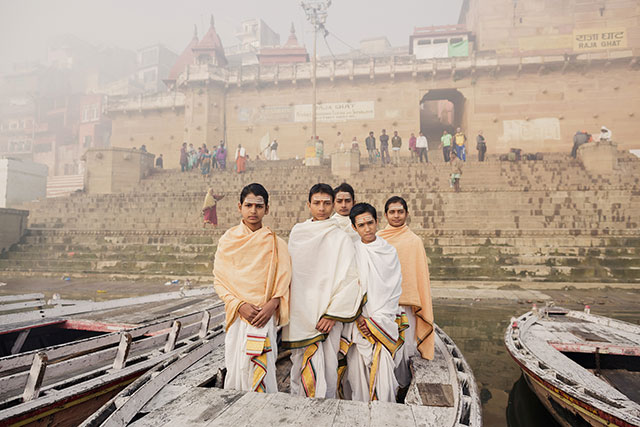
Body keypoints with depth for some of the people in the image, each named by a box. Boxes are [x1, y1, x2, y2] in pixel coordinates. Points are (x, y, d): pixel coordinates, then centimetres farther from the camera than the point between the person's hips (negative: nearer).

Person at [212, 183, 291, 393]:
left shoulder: (275, 243, 4)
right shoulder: (228, 241, 5)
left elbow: (283, 281, 3)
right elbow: (219, 280, 3)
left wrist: (270, 306, -13)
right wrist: (240, 305, -11)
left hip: (266, 317, 0)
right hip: (238, 315, 1)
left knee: (263, 367, -2)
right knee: (237, 366, 2)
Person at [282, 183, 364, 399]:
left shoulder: (341, 238, -5)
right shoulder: (297, 233, 8)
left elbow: (349, 279, -9)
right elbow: (288, 272, 15)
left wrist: (332, 314, -13)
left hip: (326, 316, -3)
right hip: (299, 314, 3)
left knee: (325, 368, 0)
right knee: (301, 367, 11)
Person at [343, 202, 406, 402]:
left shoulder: (390, 252, 5)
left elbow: (394, 290, 2)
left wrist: (376, 320, -5)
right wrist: (359, 317, -8)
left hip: (383, 323, 0)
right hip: (357, 323, 0)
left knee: (383, 370, -6)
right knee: (358, 372, 0)